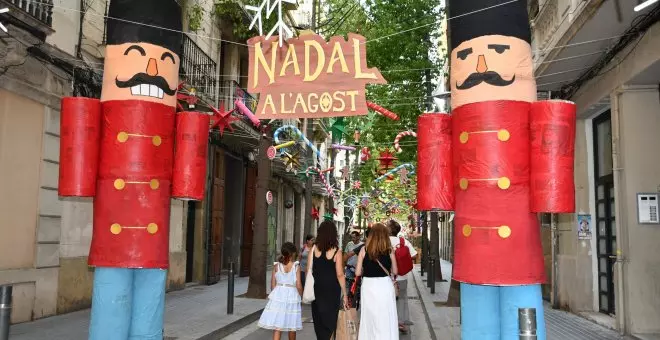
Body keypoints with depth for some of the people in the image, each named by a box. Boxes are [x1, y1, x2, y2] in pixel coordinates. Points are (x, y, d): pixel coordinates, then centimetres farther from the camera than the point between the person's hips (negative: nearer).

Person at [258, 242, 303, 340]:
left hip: (278, 296, 1)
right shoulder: (296, 266, -4)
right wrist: (301, 296, 9)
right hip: (292, 296, -1)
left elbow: (273, 285, 3)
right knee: (292, 327, 16)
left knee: (277, 328, -1)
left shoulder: (276, 266, 2)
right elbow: (298, 285, -8)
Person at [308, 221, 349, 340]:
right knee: (330, 321, 7)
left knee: (318, 320, 17)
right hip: (332, 290, -3)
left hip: (317, 289, 3)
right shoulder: (336, 252, -11)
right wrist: (345, 294, -5)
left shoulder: (314, 249, -4)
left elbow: (308, 271, -1)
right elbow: (339, 275, -12)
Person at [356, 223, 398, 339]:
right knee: (385, 320, 8)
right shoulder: (389, 250, -4)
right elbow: (394, 272, 5)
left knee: (369, 318, 13)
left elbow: (358, 272, -2)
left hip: (368, 286, 1)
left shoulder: (364, 250, -3)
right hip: (384, 286, -1)